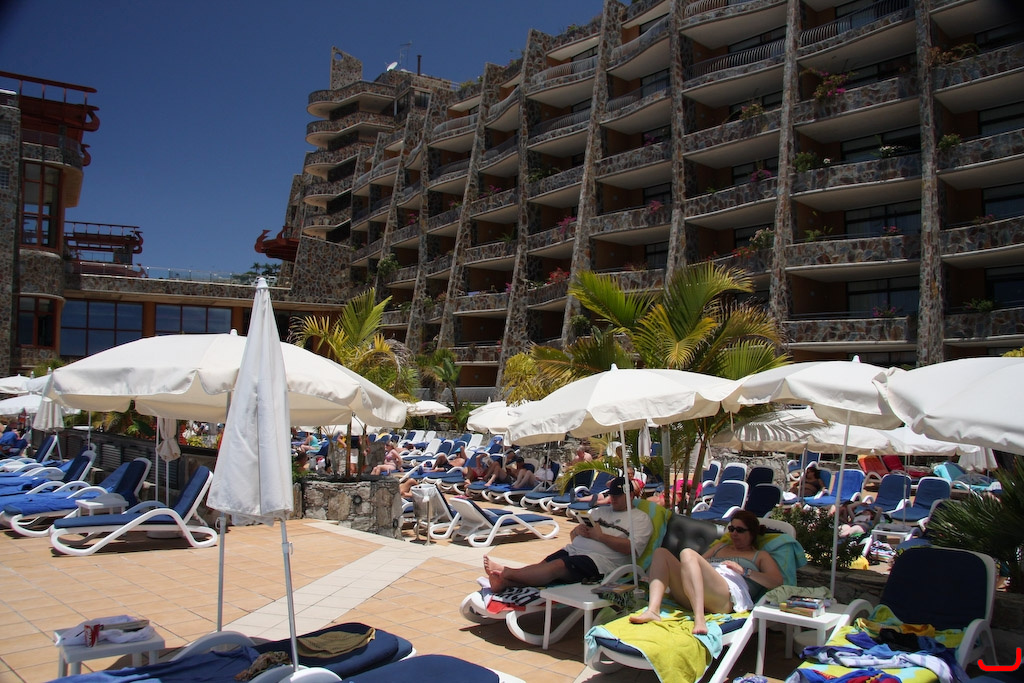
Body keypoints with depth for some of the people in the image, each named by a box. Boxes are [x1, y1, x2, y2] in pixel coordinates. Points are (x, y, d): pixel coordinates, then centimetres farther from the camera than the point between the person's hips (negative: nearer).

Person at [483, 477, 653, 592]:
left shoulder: (640, 518, 10)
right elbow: (573, 537, 27)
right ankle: (504, 582, -44)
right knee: (543, 564, -23)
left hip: (601, 560, -7)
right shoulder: (600, 511, 30)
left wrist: (600, 536, -9)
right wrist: (577, 530, 3)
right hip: (573, 549, 7)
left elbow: (632, 547, -9)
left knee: (557, 566, -31)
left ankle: (505, 572, -42)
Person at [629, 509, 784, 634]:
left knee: (687, 554, -30)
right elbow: (699, 563, 31)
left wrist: (744, 571, -4)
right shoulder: (720, 546, 41)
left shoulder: (760, 556, 25)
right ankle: (653, 610, -33)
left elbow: (777, 581, 8)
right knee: (661, 553, -12)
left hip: (727, 597, -6)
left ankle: (699, 619, -48)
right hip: (690, 596, 6)